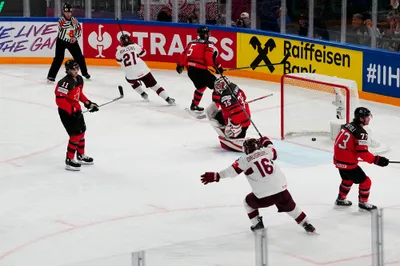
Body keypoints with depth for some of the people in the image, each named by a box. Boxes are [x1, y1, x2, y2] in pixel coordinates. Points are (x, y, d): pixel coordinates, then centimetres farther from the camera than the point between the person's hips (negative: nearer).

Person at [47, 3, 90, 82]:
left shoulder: (74, 20, -1)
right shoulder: (61, 20, -15)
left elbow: (79, 29, 6)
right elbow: (62, 27, -37)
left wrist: (75, 37, -10)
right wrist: (72, 23, -47)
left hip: (72, 41, 5)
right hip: (61, 41, -5)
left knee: (79, 57, 7)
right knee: (59, 58, -15)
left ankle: (85, 73, 26)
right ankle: (51, 76, -14)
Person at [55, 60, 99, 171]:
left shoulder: (79, 79, 3)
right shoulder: (65, 83, -26)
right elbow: (59, 100, -29)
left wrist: (88, 103, 10)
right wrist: (72, 110, -31)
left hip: (76, 109, 10)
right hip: (66, 111, -10)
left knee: (81, 131, 20)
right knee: (76, 134, -12)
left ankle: (81, 156, 39)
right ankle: (69, 160, -3)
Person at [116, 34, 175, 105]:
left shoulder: (119, 51, 2)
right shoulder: (135, 46, 2)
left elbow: (119, 60, 20)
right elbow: (143, 53, 17)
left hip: (131, 74, 0)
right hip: (143, 71, 0)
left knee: (131, 81, 36)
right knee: (154, 85, 7)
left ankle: (143, 94, 30)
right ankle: (168, 99, -3)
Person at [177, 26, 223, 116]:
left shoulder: (192, 43, 18)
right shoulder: (208, 44, -4)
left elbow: (184, 54, 20)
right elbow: (209, 58, -16)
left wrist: (180, 65, 33)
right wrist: (217, 66, -9)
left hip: (190, 69, 8)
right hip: (200, 70, -8)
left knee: (201, 86, 31)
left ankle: (194, 105, 40)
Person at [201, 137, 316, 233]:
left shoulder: (245, 160, -4)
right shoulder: (266, 151, 5)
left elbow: (231, 171, -10)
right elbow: (274, 153, 27)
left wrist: (215, 176, -11)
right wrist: (267, 143, 43)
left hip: (264, 196, -3)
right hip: (281, 189, 3)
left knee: (248, 202, 26)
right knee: (290, 206, 28)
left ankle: (257, 225, 22)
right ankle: (307, 225, 30)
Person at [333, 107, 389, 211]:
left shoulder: (348, 126, 6)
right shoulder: (361, 133, -21)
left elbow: (339, 142, 15)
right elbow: (363, 153, -23)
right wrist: (376, 160, -19)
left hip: (338, 160, 9)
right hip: (348, 163, -9)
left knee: (348, 179, 32)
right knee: (365, 181, 5)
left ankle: (341, 199, 45)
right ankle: (363, 203, 16)